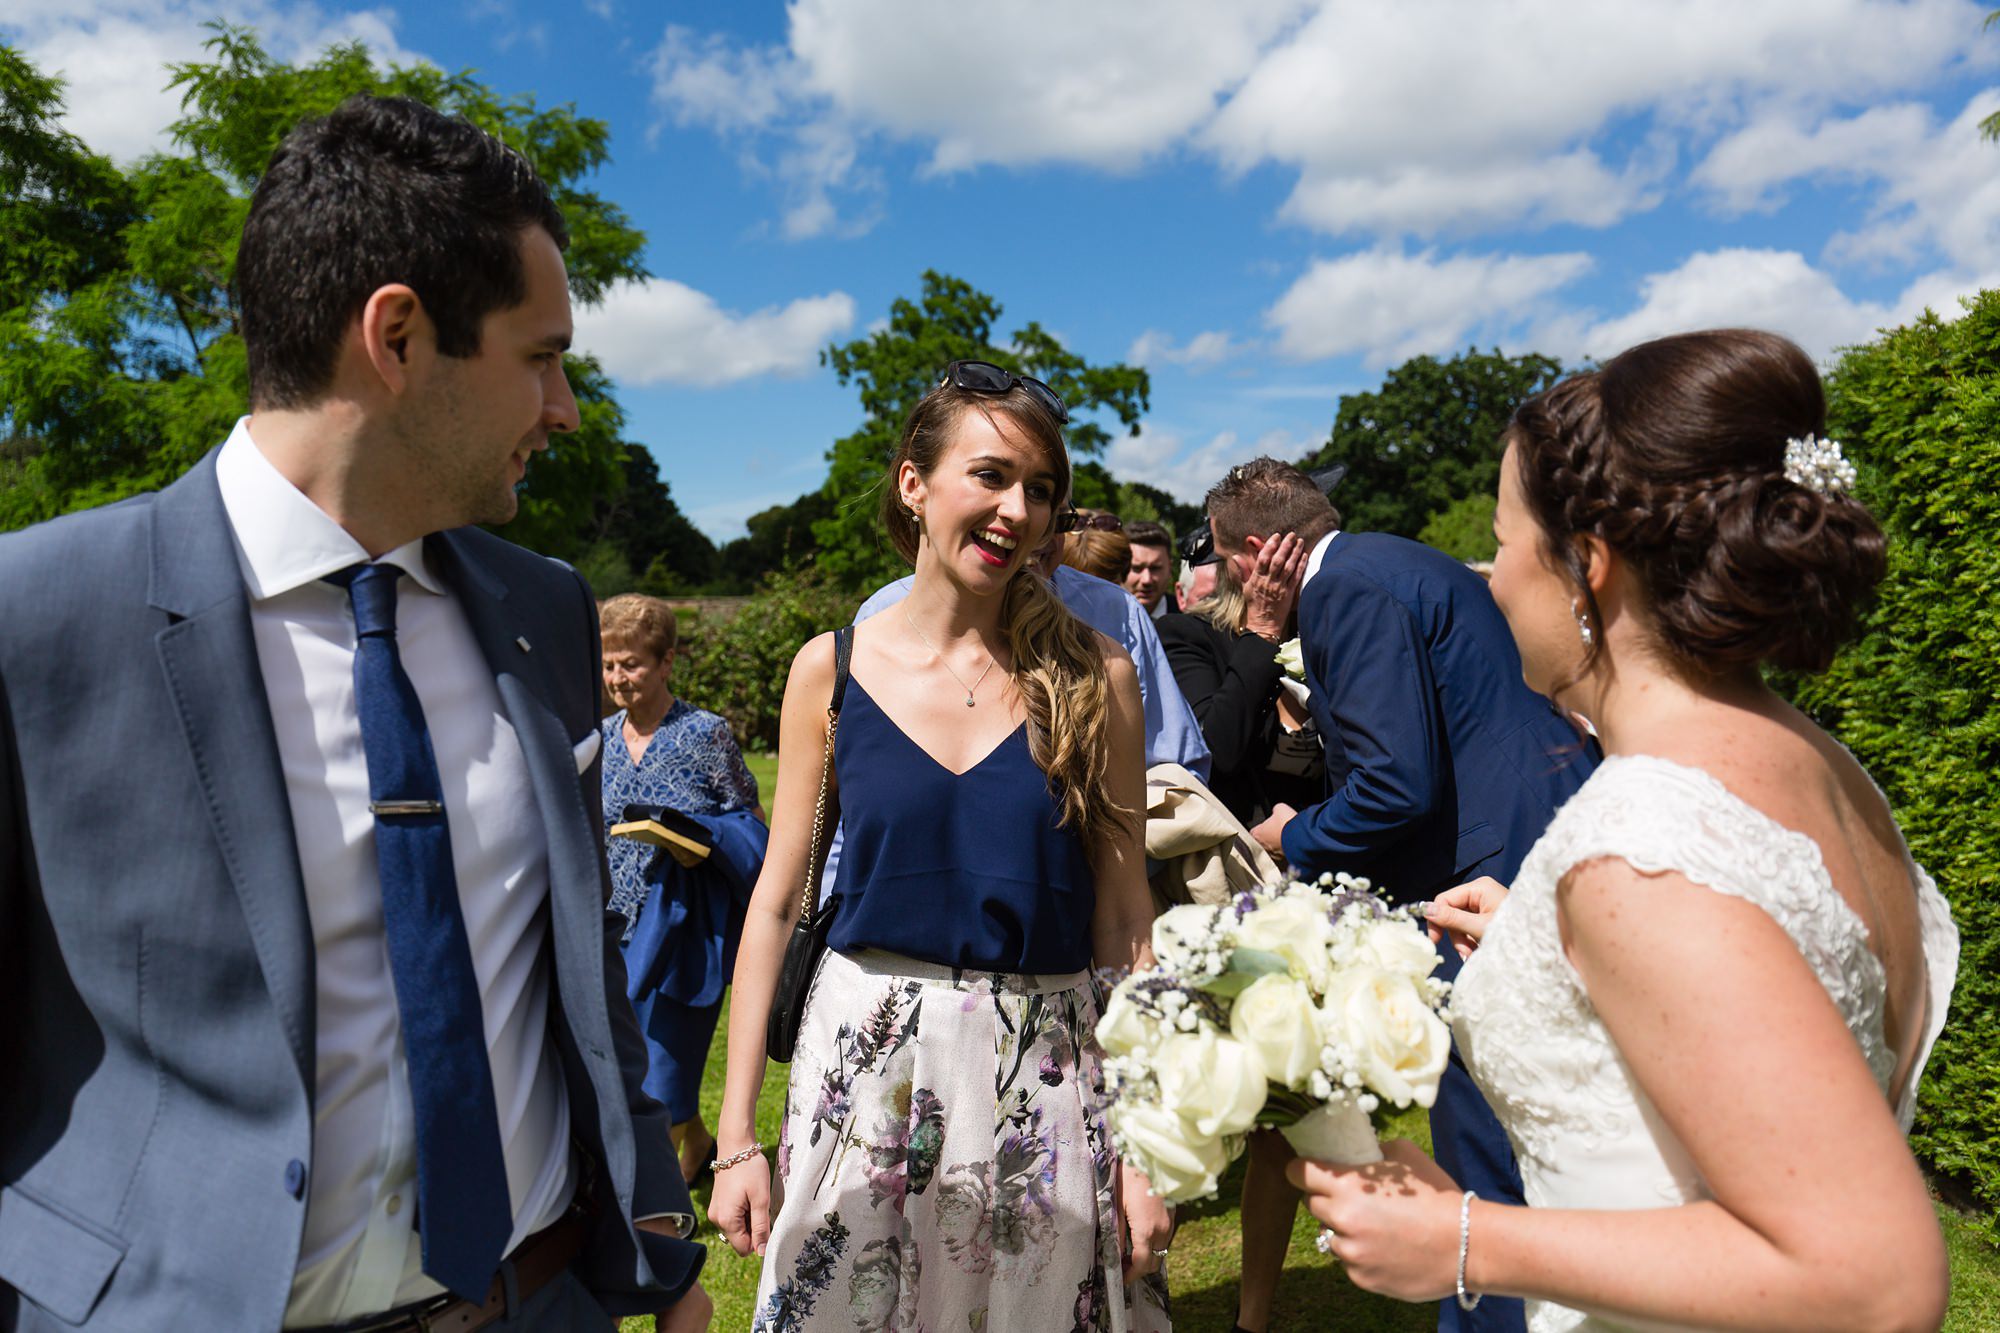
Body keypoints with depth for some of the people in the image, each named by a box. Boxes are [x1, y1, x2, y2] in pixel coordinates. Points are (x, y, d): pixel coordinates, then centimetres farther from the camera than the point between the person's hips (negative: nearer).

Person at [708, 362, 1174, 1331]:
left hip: (1046, 1072, 0)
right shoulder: (832, 668, -3)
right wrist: (737, 1136, 1)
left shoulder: (1093, 675, -4)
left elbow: (1124, 915, -2)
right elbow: (776, 901, 1)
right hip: (866, 1058, 1)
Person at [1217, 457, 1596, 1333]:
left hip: (1495, 881, -11)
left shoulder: (1346, 586, -15)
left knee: (1485, 1168, 2)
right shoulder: (1398, 563, 16)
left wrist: (1296, 841, -5)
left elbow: (1396, 782, -22)